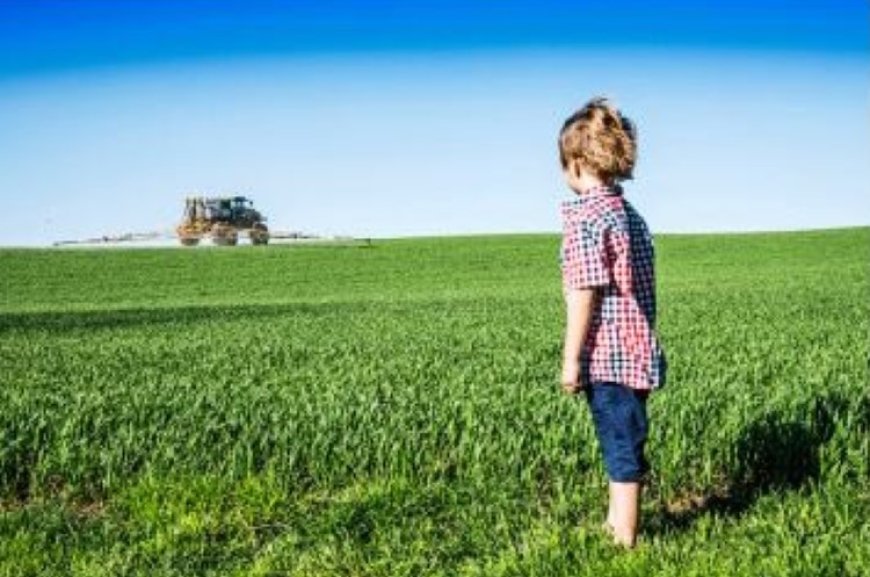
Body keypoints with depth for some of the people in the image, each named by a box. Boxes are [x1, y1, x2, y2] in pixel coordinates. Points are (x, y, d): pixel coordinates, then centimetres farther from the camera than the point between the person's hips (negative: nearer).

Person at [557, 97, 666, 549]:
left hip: (607, 354, -8)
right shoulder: (631, 214, 13)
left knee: (622, 448, -3)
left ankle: (624, 542, 5)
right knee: (623, 444, 18)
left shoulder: (584, 215, -12)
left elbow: (584, 291, -17)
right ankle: (616, 526, 32)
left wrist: (571, 359, -13)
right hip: (638, 350, 8)